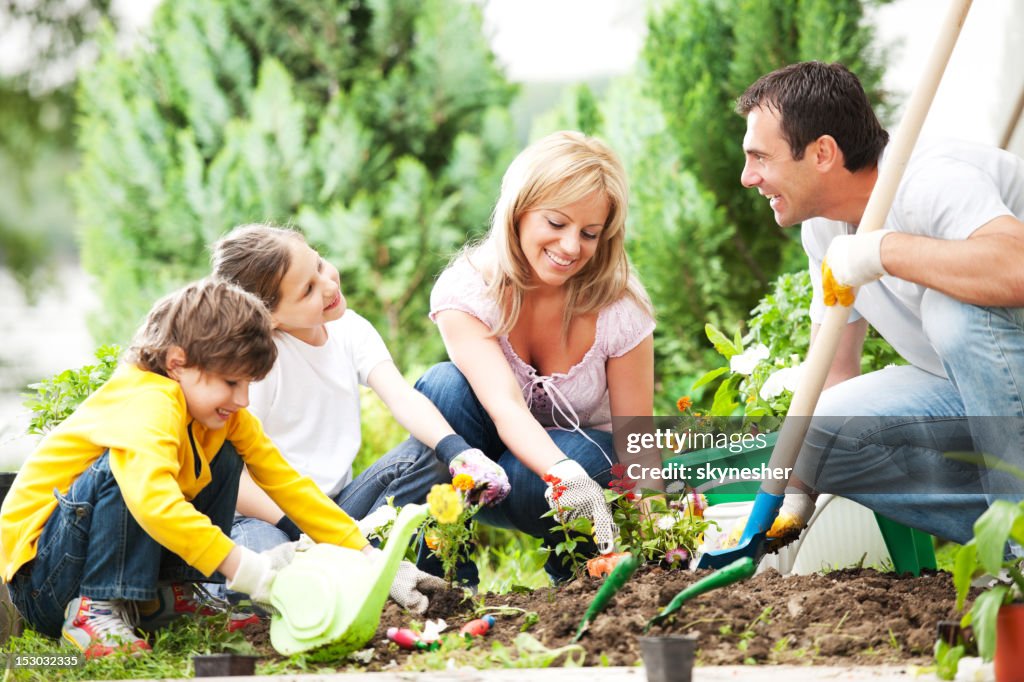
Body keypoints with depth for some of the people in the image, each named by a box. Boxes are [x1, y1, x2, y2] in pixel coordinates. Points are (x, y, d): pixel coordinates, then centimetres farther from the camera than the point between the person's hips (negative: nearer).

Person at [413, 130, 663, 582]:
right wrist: (565, 476, -56)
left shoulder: (619, 309, -18)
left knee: (523, 477, -35)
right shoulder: (464, 290, -21)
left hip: (587, 457, -1)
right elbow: (504, 405, -37)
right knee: (446, 384, -29)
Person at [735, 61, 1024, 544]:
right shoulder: (824, 227, 4)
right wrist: (792, 510, 4)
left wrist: (880, 249, -37)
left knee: (958, 309, -35)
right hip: (970, 392, 8)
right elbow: (833, 372, 10)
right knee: (824, 436, -9)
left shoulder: (931, 182, -24)